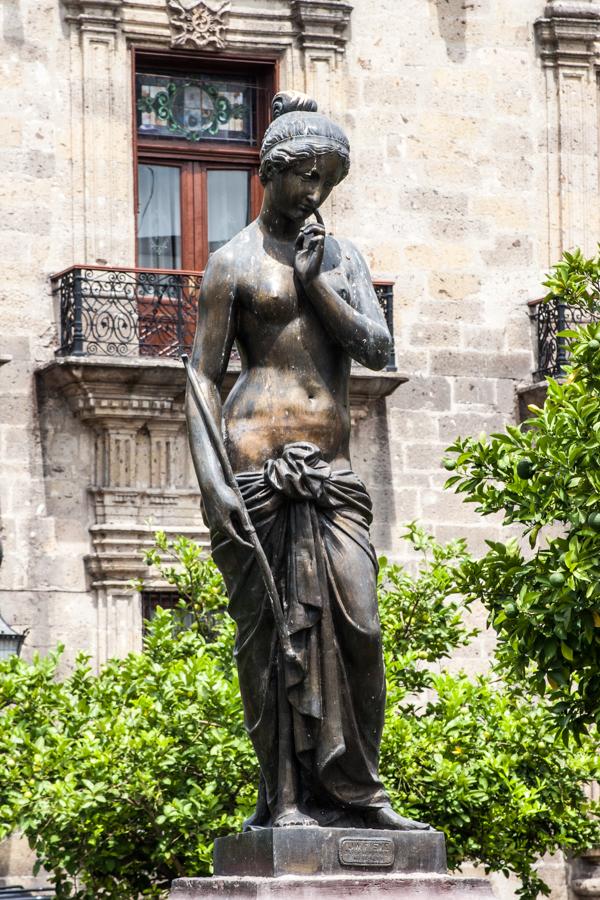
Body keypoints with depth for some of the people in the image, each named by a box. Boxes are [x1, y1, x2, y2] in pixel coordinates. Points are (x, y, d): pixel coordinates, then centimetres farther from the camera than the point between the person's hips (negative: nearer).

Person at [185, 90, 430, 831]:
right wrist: (212, 481, -14)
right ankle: (284, 798, -4)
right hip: (259, 457, -5)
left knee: (357, 624, -3)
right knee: (273, 627, -6)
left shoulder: (342, 258, 18)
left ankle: (354, 791, 3)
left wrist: (316, 283, -5)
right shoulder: (234, 263, 2)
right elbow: (202, 379, -3)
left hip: (331, 465, 5)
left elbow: (377, 349, 6)